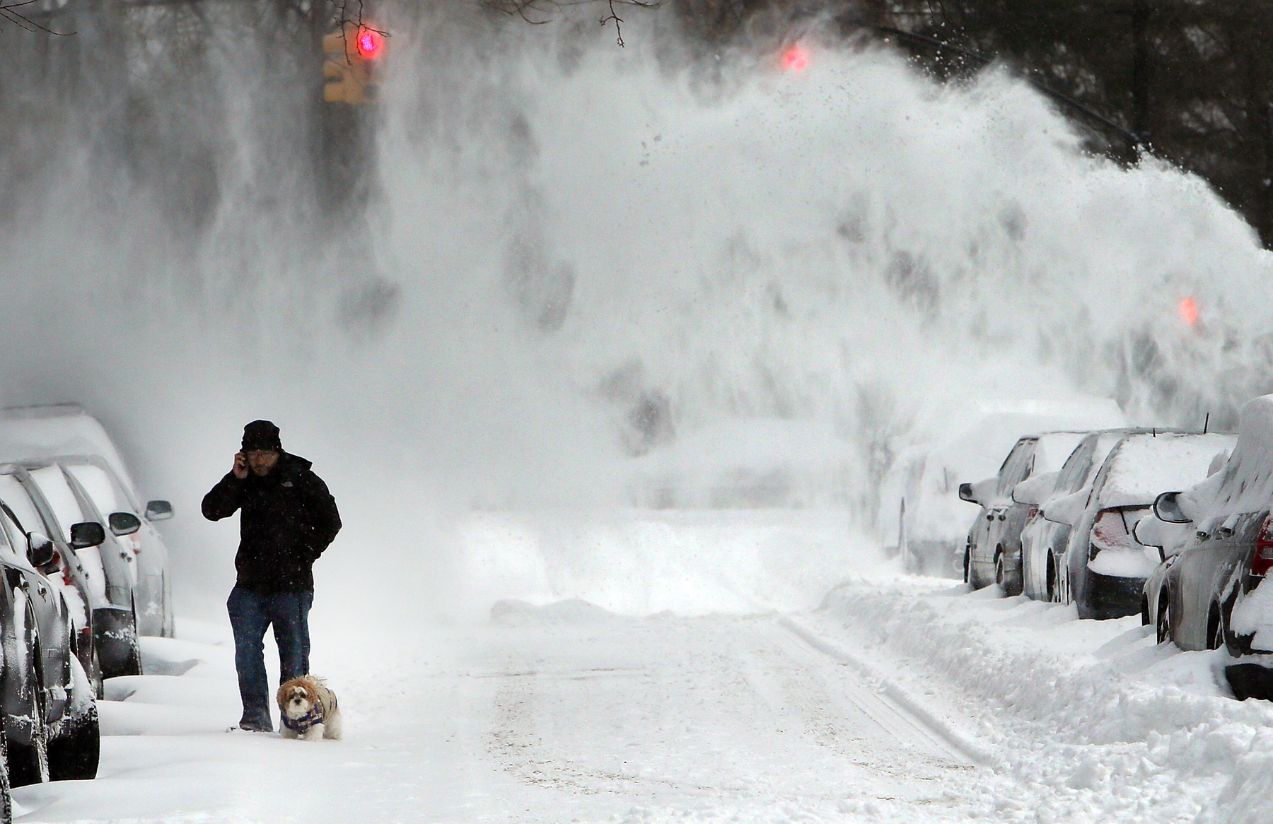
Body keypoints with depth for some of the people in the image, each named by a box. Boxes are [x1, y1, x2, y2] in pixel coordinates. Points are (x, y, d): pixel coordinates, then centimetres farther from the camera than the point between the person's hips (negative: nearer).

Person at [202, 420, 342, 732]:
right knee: (247, 650, -4)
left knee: (293, 653, 1)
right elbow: (211, 510, -2)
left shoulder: (302, 480, -3)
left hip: (291, 585, -3)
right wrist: (235, 479, -13)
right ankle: (256, 715, -1)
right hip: (250, 585, 3)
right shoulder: (246, 482, 7)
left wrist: (303, 557, -4)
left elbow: (330, 522, 3)